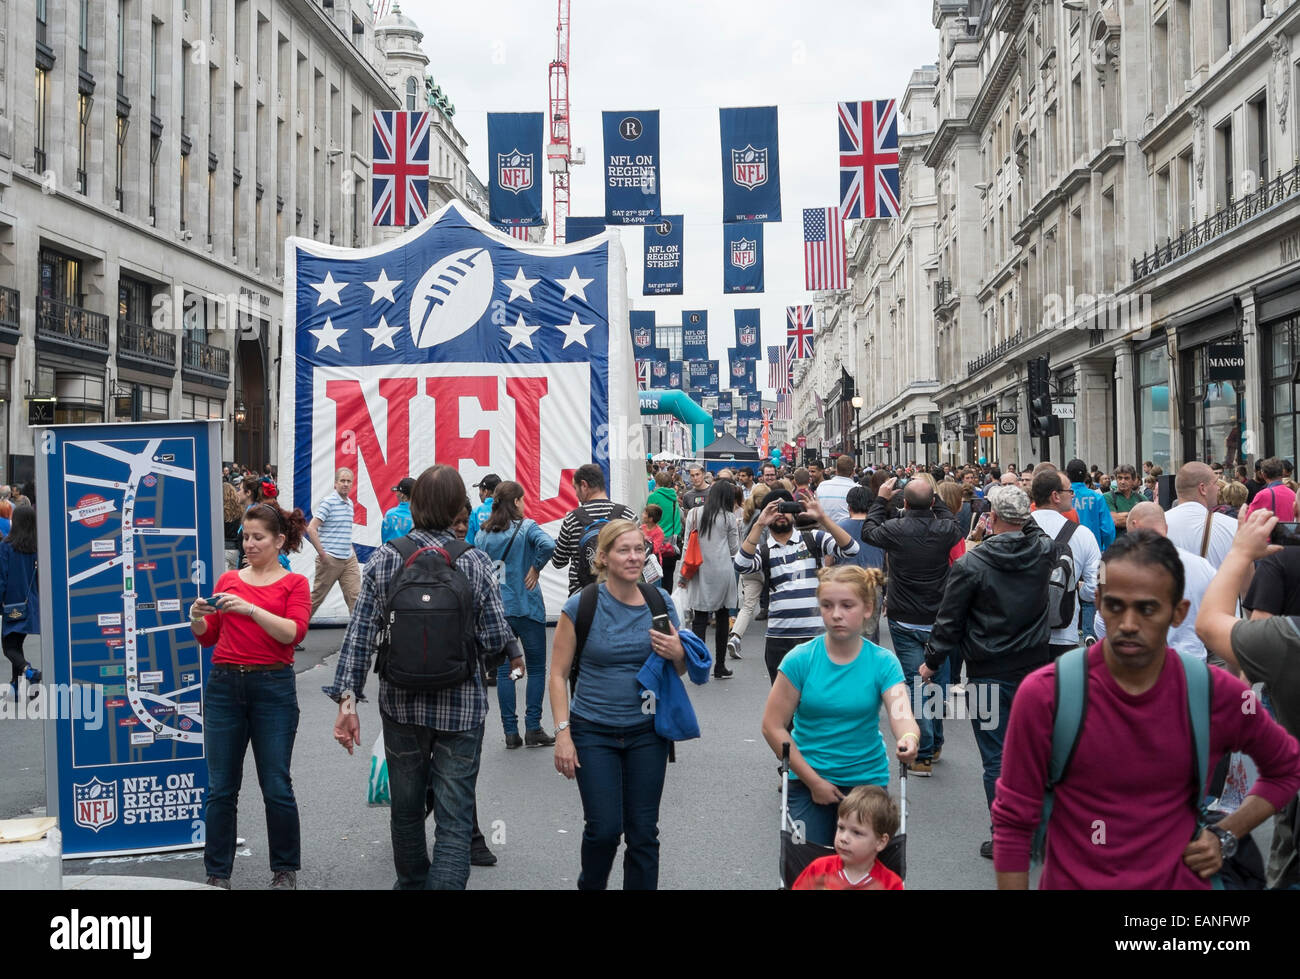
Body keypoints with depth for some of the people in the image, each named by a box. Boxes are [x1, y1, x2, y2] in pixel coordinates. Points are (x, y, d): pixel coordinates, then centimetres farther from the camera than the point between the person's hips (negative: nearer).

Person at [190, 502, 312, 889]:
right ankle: (218, 874, 15)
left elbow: (294, 632, -12)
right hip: (224, 686, 3)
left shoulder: (293, 583, 3)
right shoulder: (227, 580, 13)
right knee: (220, 788, 5)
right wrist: (198, 619, -8)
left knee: (276, 786, 1)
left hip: (273, 687, -3)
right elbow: (207, 638, 13)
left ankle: (285, 871, 16)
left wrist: (250, 608, -21)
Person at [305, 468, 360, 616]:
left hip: (349, 559, 6)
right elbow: (311, 528, -16)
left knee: (355, 595, -2)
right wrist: (322, 554, -16)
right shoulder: (328, 502, -10)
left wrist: (351, 550, 15)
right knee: (317, 595, 5)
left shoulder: (350, 503, 13)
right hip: (330, 559, -6)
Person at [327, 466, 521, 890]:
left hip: (401, 702, 3)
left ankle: (412, 883, 40)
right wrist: (515, 655, 12)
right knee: (454, 818, 2)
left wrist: (347, 699, -5)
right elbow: (495, 638, -9)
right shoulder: (474, 561, -10)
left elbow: (359, 633, -7)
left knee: (406, 807, 21)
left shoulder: (384, 558, -4)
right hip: (460, 704, -2)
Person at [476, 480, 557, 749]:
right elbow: (548, 544, -27)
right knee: (536, 668, 7)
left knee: (504, 670, 9)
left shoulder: (483, 533, 5)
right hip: (526, 608, -4)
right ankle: (533, 729, 4)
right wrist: (536, 567, -12)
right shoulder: (526, 527, -8)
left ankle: (511, 732, 9)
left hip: (495, 608, 4)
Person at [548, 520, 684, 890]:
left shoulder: (660, 601, -1)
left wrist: (677, 654, -13)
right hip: (593, 733, -2)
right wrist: (563, 734, -12)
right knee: (604, 828, -2)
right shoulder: (581, 606, -10)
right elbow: (558, 674, -5)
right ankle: (590, 885, 28)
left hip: (646, 731, 2)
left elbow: (682, 669, 10)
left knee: (643, 832, 5)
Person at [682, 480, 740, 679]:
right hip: (722, 571, -1)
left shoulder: (693, 514, 2)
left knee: (699, 620, 1)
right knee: (722, 618, 9)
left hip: (699, 573, 1)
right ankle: (720, 667, 14)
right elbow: (734, 549, 4)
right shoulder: (729, 518, -1)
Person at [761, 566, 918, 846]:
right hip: (808, 781, 0)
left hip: (867, 779, 1)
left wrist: (909, 739, -46)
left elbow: (902, 715, -22)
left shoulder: (883, 662, -7)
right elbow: (773, 727, -8)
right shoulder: (801, 659, -9)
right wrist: (814, 781, -10)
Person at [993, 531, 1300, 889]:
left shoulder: (1218, 695, -9)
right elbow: (1013, 822, -10)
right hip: (1072, 879, -1)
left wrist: (1225, 835, -1)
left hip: (1178, 879, 2)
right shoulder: (1044, 695, -17)